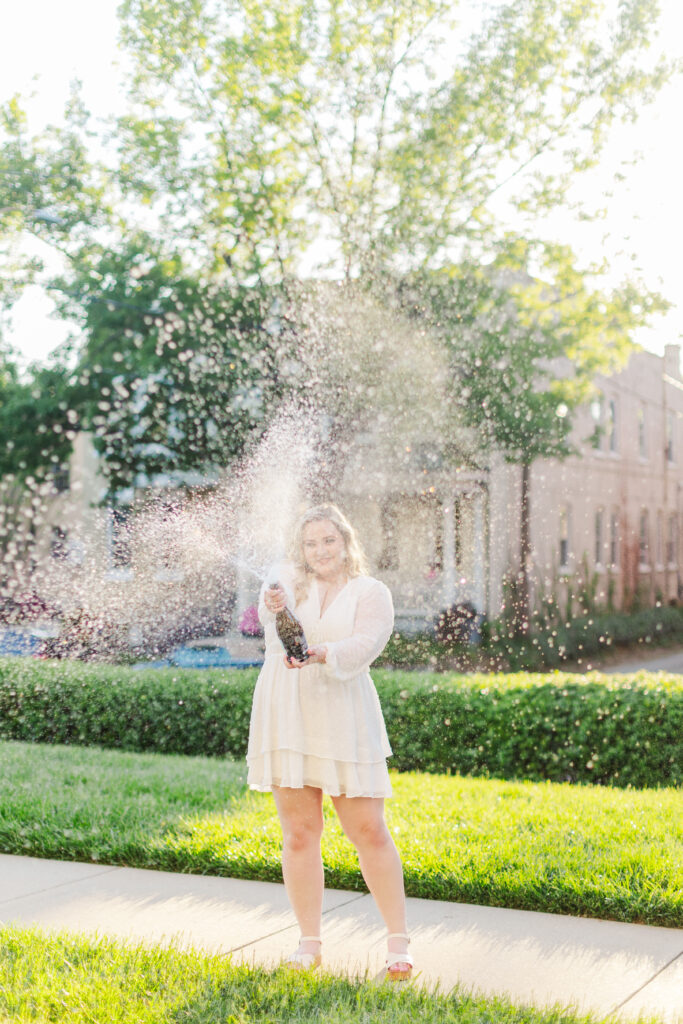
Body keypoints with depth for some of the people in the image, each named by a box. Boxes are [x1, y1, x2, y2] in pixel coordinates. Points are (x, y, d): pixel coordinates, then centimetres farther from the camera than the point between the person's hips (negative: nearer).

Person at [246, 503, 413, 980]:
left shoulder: (371, 593, 3)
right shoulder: (289, 580, 7)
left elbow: (362, 647, -14)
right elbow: (273, 607, -17)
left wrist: (322, 654, -34)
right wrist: (274, 606, -41)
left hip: (343, 721, -1)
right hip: (287, 720, 1)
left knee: (370, 832, -1)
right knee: (300, 834, 4)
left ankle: (399, 941, 9)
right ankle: (310, 942, 16)